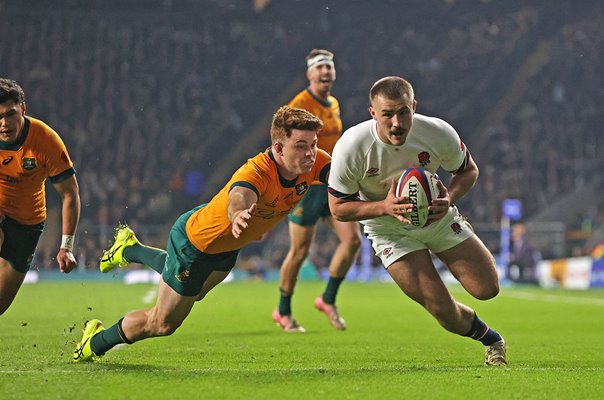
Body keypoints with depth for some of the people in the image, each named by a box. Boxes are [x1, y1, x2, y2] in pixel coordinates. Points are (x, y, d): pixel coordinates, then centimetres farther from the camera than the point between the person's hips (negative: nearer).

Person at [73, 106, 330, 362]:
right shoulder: (256, 172, -43)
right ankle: (94, 344, 31)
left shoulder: (314, 162, -22)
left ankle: (130, 249, 57)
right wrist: (239, 215, -85)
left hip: (227, 246, 8)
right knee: (162, 324, 5)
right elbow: (238, 198, -63)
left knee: (194, 293, 36)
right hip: (195, 242, -8)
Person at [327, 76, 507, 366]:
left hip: (437, 217, 2)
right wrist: (384, 207, -33)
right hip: (389, 230, -2)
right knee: (442, 309, -11)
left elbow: (468, 170, -2)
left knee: (487, 289, -3)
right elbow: (338, 208, -17)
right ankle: (491, 339, 22)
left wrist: (449, 198, -23)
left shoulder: (439, 133, -23)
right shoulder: (350, 147, -28)